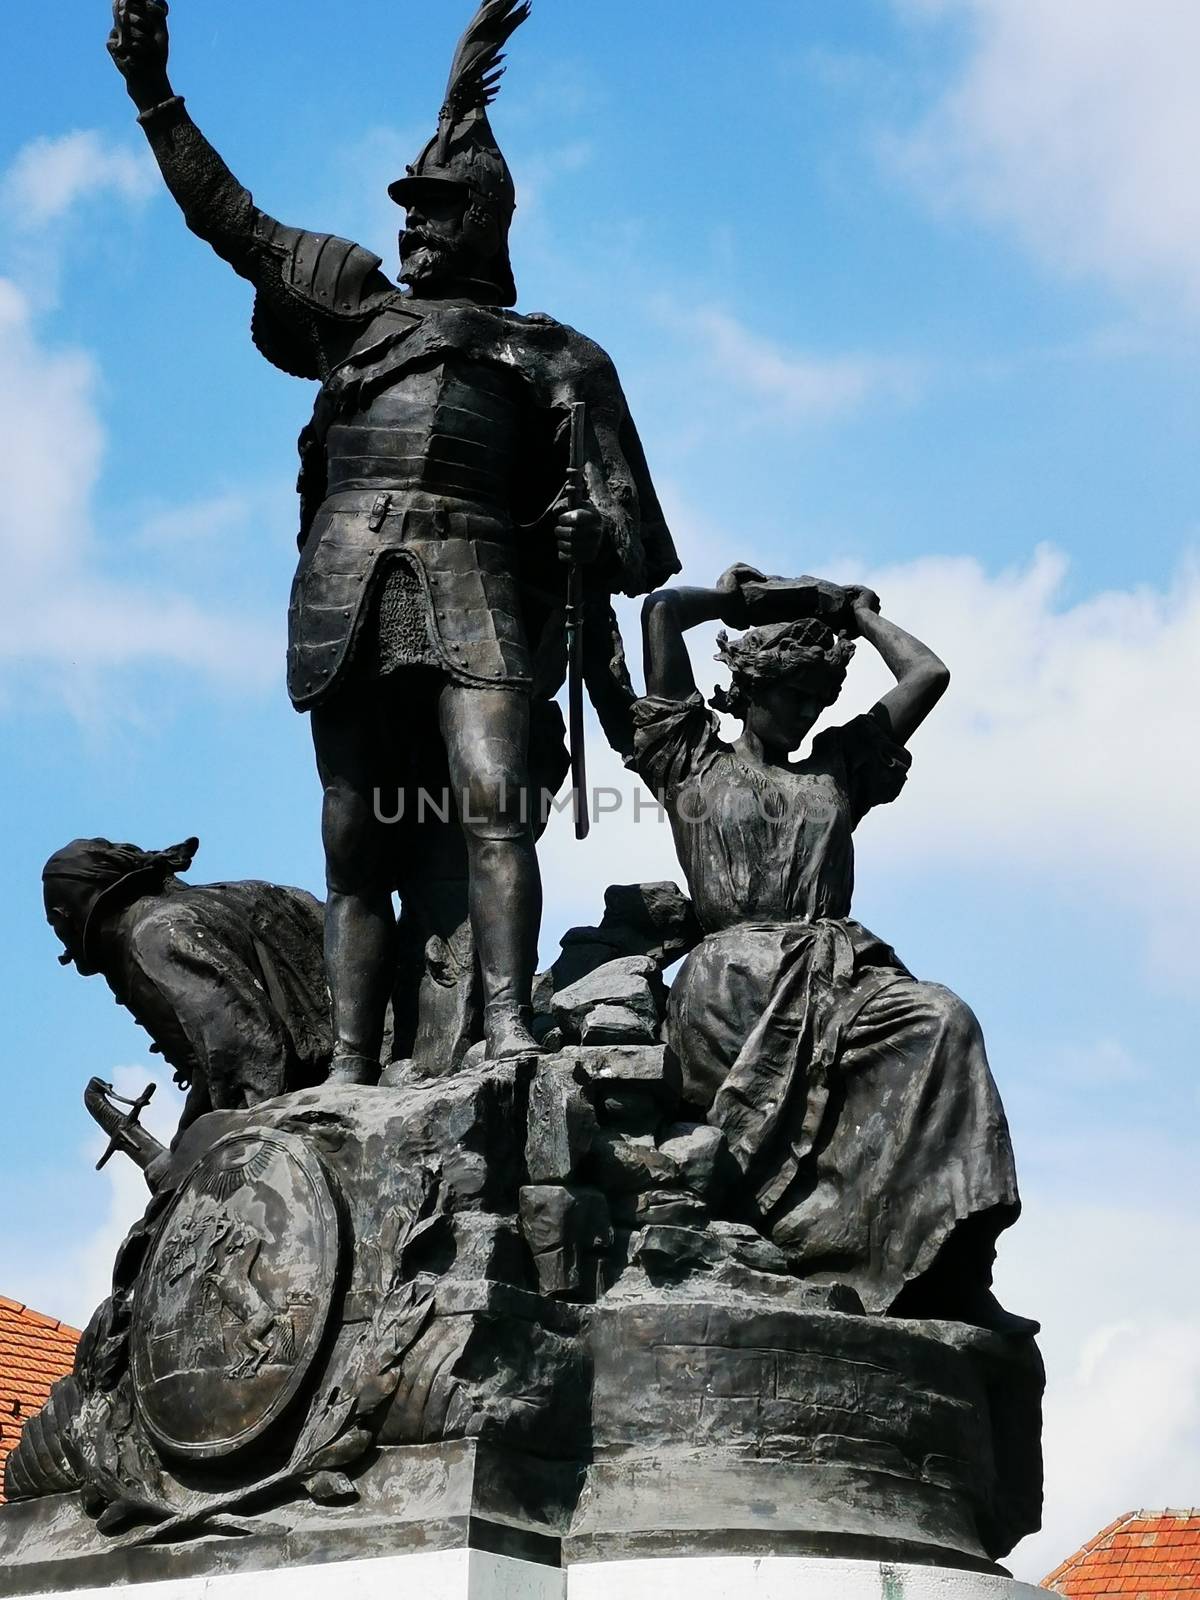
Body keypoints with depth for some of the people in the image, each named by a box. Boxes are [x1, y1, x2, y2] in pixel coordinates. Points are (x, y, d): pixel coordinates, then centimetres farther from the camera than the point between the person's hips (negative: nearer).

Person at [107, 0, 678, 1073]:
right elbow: (231, 222, 30)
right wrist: (155, 98, 27)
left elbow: (614, 502, 12)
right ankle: (351, 1072, -5)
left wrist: (595, 536, -9)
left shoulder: (552, 357, 20)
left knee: (492, 801, -22)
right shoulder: (359, 314, 27)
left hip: (473, 585, -3)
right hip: (347, 591, 3)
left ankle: (510, 1031, -31)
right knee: (356, 843, -2)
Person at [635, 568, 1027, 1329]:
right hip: (735, 973, -2)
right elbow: (662, 612, 17)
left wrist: (859, 614, 39)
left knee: (943, 1021, -30)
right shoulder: (694, 763, 20)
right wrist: (729, 600, 34)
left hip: (839, 972, 2)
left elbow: (928, 674, 28)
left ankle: (953, 1272, -39)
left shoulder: (839, 769, 31)